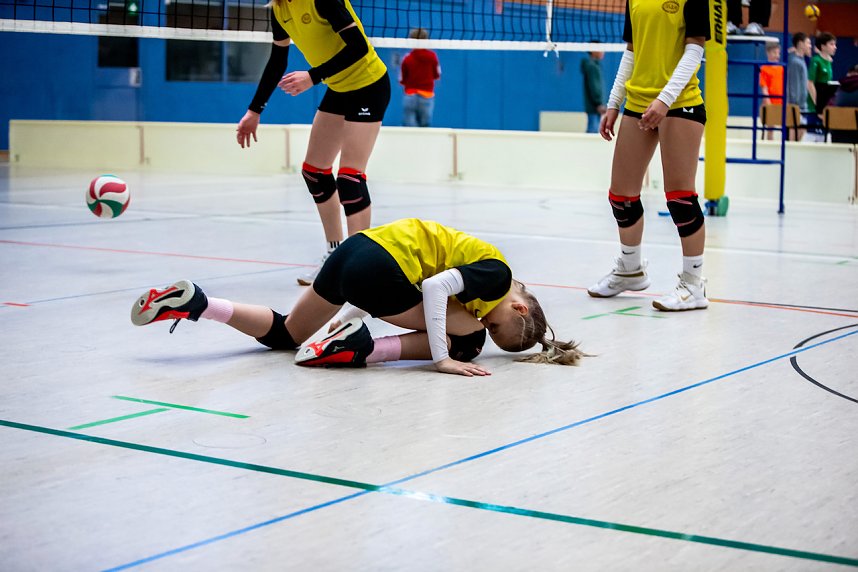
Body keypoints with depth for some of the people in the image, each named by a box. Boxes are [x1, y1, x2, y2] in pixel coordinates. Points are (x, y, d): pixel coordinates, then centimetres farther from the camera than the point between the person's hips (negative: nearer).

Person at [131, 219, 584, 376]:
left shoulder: (483, 267, 23)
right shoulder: (497, 275, -3)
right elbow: (435, 287, -19)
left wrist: (351, 316, 32)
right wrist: (441, 358, -17)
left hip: (354, 247, 9)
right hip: (378, 268, -9)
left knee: (284, 334, 24)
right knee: (463, 337, 2)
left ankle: (194, 303, 7)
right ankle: (361, 350, -14)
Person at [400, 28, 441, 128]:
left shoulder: (407, 59, -6)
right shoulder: (432, 56, -2)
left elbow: (402, 80, 0)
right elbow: (437, 75, 9)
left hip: (410, 97, -1)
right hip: (427, 98, 1)